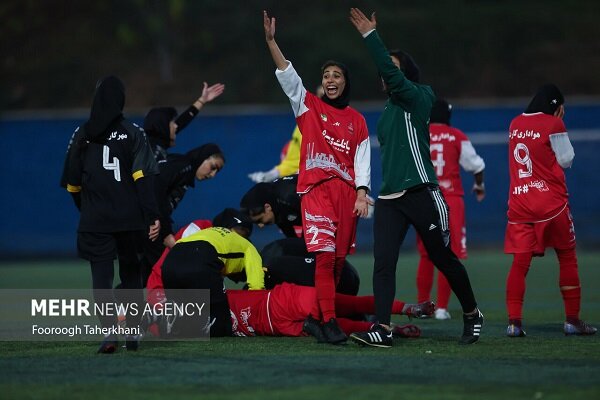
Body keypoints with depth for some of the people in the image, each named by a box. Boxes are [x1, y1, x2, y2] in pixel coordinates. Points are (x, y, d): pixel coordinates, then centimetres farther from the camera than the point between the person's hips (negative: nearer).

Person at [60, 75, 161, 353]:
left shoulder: (81, 135, 4)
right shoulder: (133, 133, -1)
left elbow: (72, 182, 8)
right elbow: (143, 177, -10)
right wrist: (152, 216, -13)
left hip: (95, 221, 0)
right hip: (130, 220, 0)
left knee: (101, 277, -1)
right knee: (132, 275, 15)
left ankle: (109, 331, -19)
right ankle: (133, 333, 17)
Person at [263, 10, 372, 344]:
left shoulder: (356, 120, 14)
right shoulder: (309, 106, 10)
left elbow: (362, 159, 10)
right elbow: (287, 74, 0)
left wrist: (362, 194, -3)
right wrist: (271, 40, -11)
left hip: (347, 192, 3)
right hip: (316, 189, -3)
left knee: (339, 259, 2)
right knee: (324, 255, -14)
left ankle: (320, 313, 12)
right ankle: (329, 322, -18)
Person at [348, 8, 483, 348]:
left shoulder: (418, 100, -4)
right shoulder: (389, 110, 17)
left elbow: (391, 71, -20)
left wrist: (370, 35, -21)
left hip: (422, 194, -7)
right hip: (389, 198, 7)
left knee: (444, 258, 5)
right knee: (383, 262, -9)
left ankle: (472, 315, 25)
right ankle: (383, 329, -15)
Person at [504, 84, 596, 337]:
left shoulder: (515, 124, 10)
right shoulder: (553, 124, -6)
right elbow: (566, 160, -3)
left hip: (518, 204, 4)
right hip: (551, 202, -4)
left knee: (520, 262, -1)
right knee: (567, 258, 9)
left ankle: (514, 321, -12)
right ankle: (572, 320, 10)